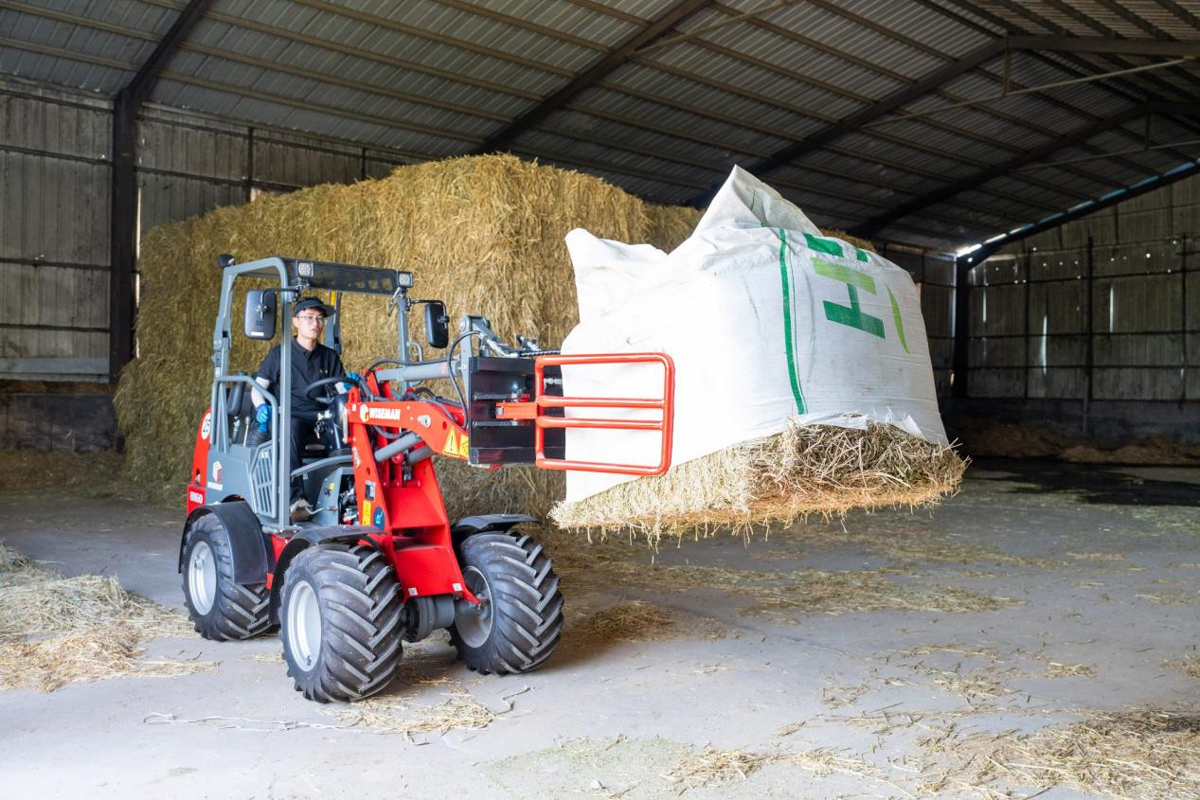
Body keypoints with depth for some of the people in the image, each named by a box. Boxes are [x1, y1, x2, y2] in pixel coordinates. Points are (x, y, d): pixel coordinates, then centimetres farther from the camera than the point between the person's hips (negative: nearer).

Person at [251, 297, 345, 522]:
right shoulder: (280, 354, 11)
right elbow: (258, 387, 9)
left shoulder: (330, 357, 21)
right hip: (288, 417, -3)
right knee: (290, 427, -40)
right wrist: (261, 406, -12)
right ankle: (296, 500, -44)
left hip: (321, 420, 3)